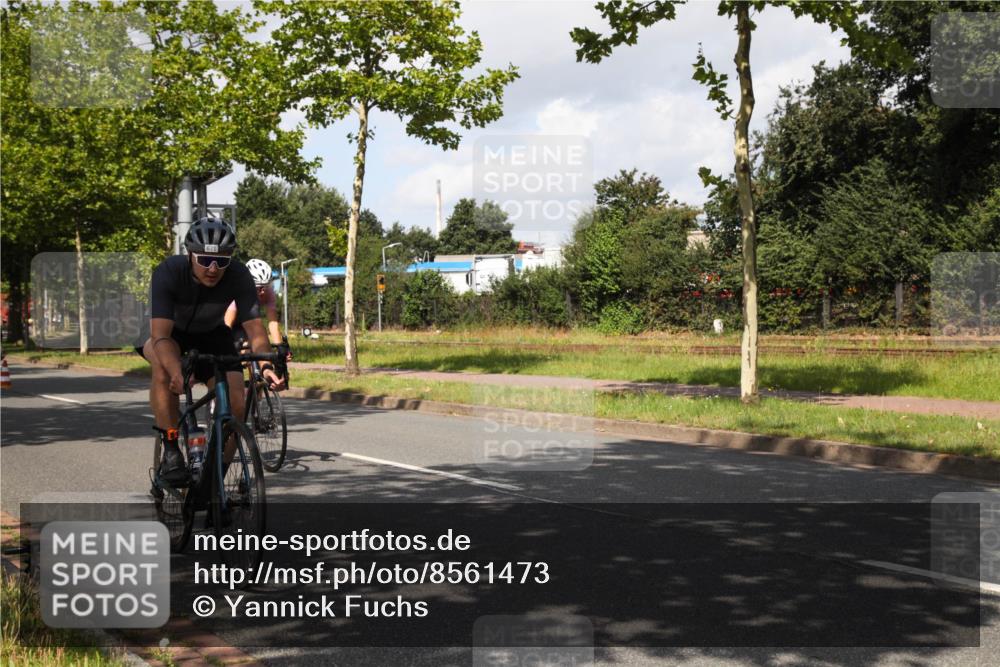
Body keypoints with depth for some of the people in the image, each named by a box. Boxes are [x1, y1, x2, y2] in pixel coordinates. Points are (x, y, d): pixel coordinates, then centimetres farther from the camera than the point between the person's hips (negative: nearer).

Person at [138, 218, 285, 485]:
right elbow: (161, 335, -42)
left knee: (235, 402, -18)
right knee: (164, 364, -38)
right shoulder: (168, 272, -34)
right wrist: (177, 373, -61)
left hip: (210, 335, 2)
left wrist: (265, 366, -52)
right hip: (169, 333, -2)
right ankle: (170, 451, -26)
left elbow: (255, 328, -31)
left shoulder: (238, 276, -28)